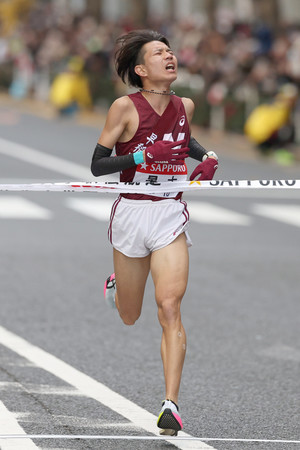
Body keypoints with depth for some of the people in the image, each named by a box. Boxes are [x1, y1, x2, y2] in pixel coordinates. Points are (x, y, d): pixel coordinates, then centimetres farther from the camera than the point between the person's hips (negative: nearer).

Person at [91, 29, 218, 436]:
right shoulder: (125, 107, -9)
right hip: (131, 212, -1)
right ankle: (116, 285, 52)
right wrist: (142, 156, -22)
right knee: (129, 317, 14)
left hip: (171, 215, 1)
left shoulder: (185, 106, 4)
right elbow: (97, 165, -8)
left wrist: (207, 157, 7)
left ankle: (171, 404, -16)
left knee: (170, 307, -16)